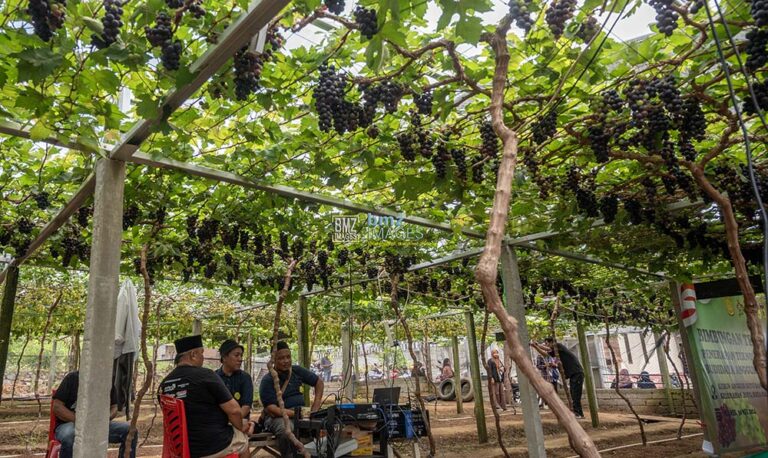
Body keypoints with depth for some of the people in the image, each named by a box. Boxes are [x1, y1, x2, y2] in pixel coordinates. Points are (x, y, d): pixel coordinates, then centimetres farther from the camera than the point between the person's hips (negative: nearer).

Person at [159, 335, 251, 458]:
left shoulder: (164, 384, 0)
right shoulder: (205, 375, -20)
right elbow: (234, 410, -20)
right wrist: (241, 427, 2)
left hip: (182, 446, 6)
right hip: (214, 446, -6)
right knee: (242, 438, 22)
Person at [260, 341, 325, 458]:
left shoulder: (297, 370, 7)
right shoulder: (267, 381, -8)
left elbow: (319, 382, 18)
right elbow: (272, 410, -16)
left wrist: (315, 408, 5)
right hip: (278, 416, -4)